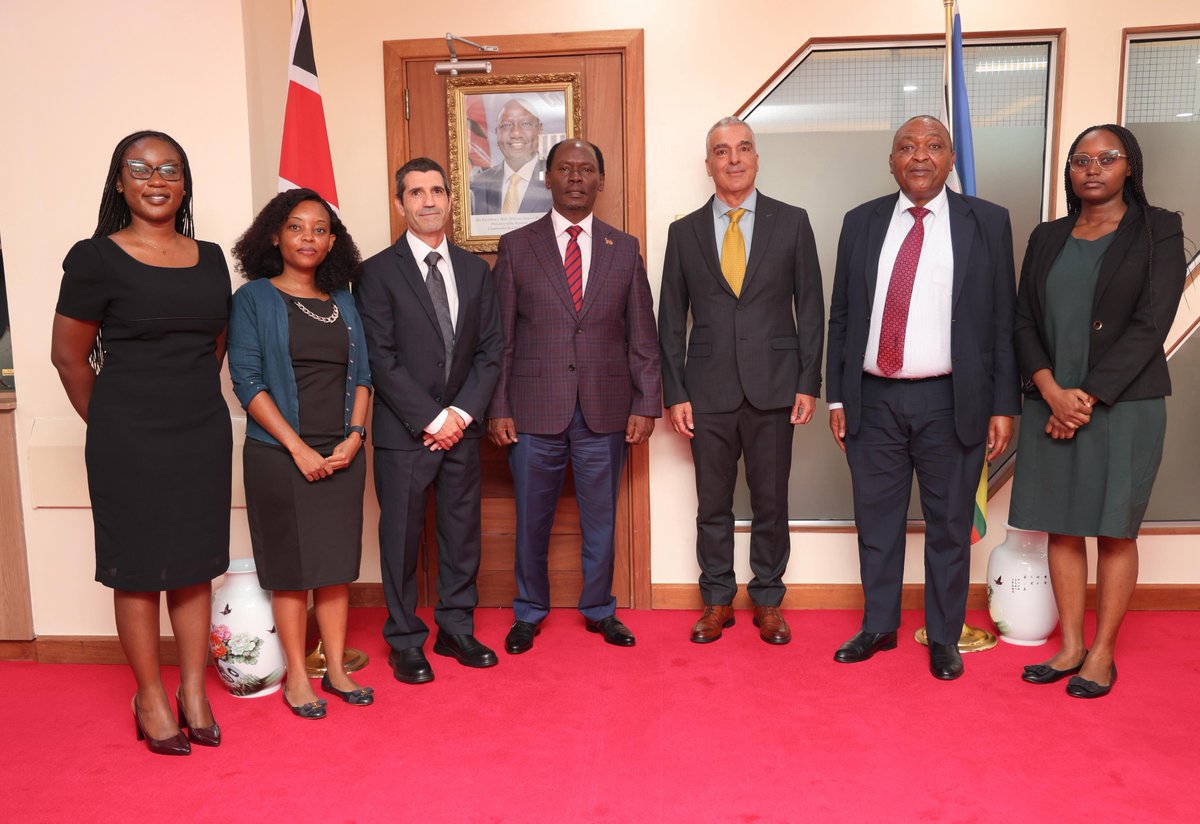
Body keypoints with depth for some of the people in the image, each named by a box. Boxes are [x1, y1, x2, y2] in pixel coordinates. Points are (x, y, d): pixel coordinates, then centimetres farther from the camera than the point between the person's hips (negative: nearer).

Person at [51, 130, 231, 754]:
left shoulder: (209, 258, 7)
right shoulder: (97, 258, -6)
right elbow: (68, 354, -2)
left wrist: (192, 399, 13)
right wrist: (109, 424, 4)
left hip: (204, 437, 4)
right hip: (130, 444, -4)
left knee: (194, 568, 11)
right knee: (138, 571, 6)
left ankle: (193, 692, 25)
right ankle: (151, 698, 22)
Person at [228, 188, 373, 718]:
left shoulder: (342, 300, 11)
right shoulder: (254, 298, -1)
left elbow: (361, 373, 10)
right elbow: (247, 380, -7)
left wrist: (354, 435, -4)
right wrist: (298, 447, -13)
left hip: (342, 454, 4)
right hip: (279, 455, -3)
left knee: (336, 564, 9)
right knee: (289, 567, 4)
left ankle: (336, 669, 21)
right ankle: (297, 675, 17)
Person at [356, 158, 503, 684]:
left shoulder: (475, 270, 9)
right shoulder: (379, 271, -4)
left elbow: (490, 350, 6)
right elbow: (381, 359, -10)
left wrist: (463, 412, -6)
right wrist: (431, 419, -13)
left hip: (461, 428, 4)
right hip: (405, 431, -4)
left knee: (462, 532, 11)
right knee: (402, 537, 5)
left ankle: (456, 629, 26)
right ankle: (405, 642, 20)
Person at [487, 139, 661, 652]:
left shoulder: (624, 248, 7)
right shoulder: (515, 246, 3)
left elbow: (642, 336, 6)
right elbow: (500, 337, 2)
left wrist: (646, 404, 0)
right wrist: (498, 408, -4)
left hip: (605, 412, 1)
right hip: (534, 411, -1)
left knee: (601, 518, 12)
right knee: (532, 519, 10)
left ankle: (599, 609, 31)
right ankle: (529, 612, 30)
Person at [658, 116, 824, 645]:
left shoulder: (791, 223, 4)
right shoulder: (684, 231, 6)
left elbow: (810, 306, 4)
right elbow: (671, 320, 6)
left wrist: (809, 383, -3)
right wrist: (674, 393, 0)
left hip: (773, 386, 0)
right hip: (708, 392, 1)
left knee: (771, 503, 9)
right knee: (713, 504, 9)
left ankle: (767, 601, 25)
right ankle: (717, 601, 25)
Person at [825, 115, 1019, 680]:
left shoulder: (987, 223, 3)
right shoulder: (861, 222, 7)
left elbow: (1003, 320, 2)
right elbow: (841, 317, 8)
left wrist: (1003, 405, -3)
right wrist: (837, 398, 4)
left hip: (951, 403, -1)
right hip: (873, 401, 2)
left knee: (949, 526, 9)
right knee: (876, 522, 12)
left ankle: (944, 638, 27)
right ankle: (878, 627, 30)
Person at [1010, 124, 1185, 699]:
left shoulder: (1158, 231, 1)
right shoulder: (1047, 238, 12)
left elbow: (1150, 324, -8)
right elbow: (1024, 322, 6)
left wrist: (1088, 396, -14)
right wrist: (1052, 392, -9)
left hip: (1123, 403, -3)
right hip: (1051, 403, 4)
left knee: (1114, 531, 3)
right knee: (1061, 528, 6)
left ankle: (1102, 654, 13)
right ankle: (1070, 647, 17)